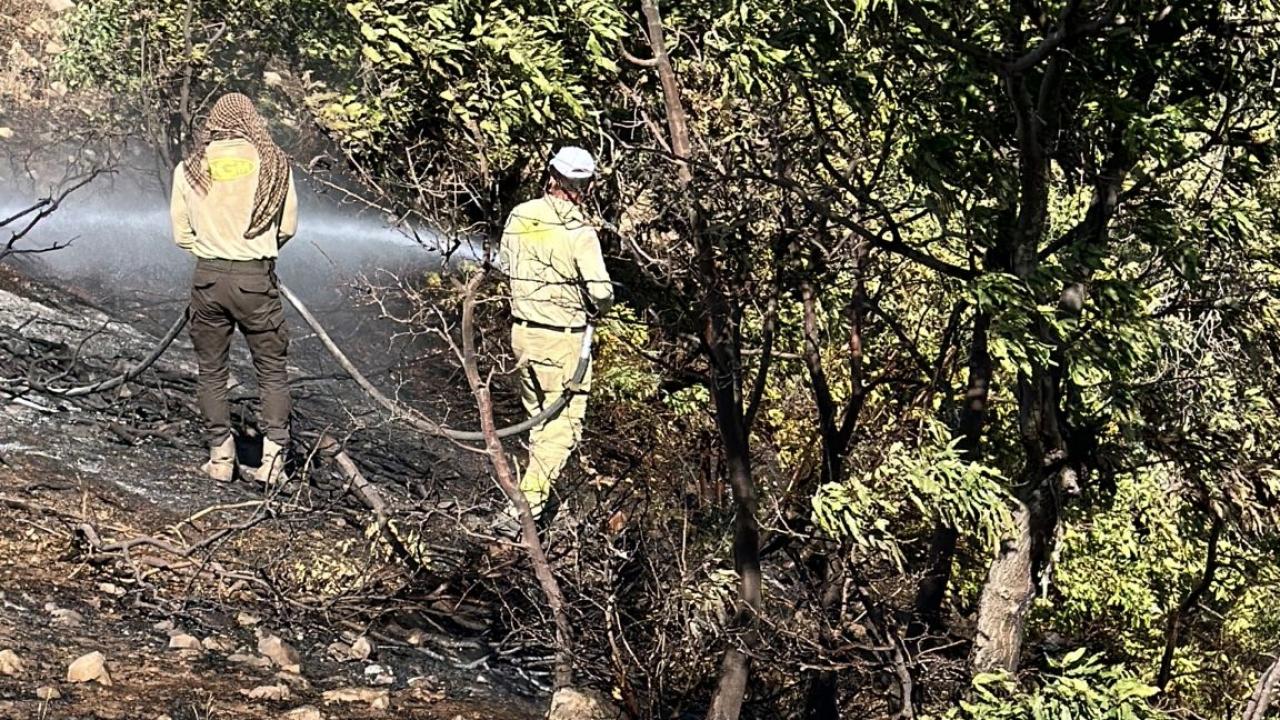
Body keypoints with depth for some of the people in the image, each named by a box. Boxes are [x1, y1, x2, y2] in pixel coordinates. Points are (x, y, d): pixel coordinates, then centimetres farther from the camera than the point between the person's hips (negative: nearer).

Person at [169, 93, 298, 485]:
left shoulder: (189, 169, 1)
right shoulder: (273, 164, -3)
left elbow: (182, 235, 5)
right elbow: (288, 227, 3)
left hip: (208, 277, 2)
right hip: (256, 280, -2)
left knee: (211, 371, 14)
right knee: (272, 370, 11)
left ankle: (220, 457, 17)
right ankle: (273, 452, 2)